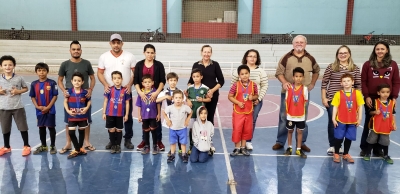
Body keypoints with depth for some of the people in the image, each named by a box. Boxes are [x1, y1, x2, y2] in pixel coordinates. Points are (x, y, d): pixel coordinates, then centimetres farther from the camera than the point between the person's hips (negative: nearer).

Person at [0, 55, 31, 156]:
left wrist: (18, 91, -11)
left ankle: (26, 146, 20)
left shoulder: (19, 78, -4)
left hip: (18, 107, -2)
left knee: (23, 127, 4)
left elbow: (26, 88, 6)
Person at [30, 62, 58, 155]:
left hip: (50, 110, -4)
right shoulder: (34, 84, 1)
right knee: (41, 127, 14)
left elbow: (55, 96, -9)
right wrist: (37, 106, -9)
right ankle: (43, 146, 28)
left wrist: (48, 107, -14)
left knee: (51, 127, 5)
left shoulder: (52, 83, -10)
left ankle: (52, 146, 17)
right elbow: (32, 97, 6)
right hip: (39, 111, 4)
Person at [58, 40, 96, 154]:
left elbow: (92, 79, 6)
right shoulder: (65, 64, 0)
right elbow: (60, 80, 7)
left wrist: (90, 89, -10)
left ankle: (87, 142, 20)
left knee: (86, 120, 8)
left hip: (85, 96, 0)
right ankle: (68, 144, 20)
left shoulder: (86, 63, 0)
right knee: (69, 121, 7)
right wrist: (64, 91, -10)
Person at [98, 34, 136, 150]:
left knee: (128, 117, 4)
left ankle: (128, 139, 17)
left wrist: (130, 84, -14)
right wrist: (105, 85, -13)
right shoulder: (104, 57, 1)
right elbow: (100, 73, 3)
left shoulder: (130, 56, -1)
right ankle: (112, 140, 20)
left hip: (126, 92, -1)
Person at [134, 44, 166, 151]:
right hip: (143, 95, 1)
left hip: (156, 95, -1)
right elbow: (135, 81, 0)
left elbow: (162, 81, -4)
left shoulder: (159, 65, 0)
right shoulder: (139, 65, 3)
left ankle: (159, 140, 15)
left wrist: (156, 92, -16)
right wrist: (140, 92, -15)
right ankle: (144, 140, 21)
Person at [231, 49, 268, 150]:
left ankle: (248, 141, 20)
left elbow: (265, 86, 3)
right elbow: (233, 85, 2)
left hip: (256, 101, 1)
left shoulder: (261, 71, 2)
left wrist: (259, 98, -4)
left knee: (252, 121, 6)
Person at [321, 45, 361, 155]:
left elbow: (358, 85, 7)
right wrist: (324, 98, -3)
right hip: (332, 100, -1)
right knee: (332, 123, 4)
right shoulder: (331, 67, 0)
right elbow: (324, 84, 1)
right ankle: (332, 146, 18)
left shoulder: (355, 69, 5)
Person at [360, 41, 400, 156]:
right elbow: (363, 82, -2)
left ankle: (378, 149, 20)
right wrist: (366, 96, -9)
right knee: (368, 123, 8)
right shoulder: (368, 64, 0)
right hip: (371, 99, -1)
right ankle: (364, 148, 17)